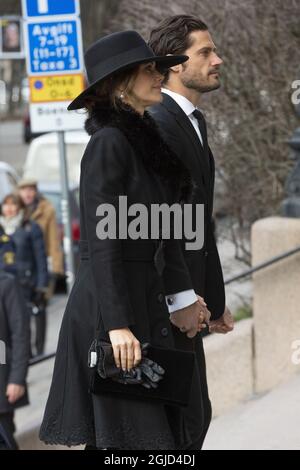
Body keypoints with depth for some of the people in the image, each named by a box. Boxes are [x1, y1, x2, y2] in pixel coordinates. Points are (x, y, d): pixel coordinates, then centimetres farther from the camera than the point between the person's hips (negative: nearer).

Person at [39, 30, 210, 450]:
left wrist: (181, 297, 15)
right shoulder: (109, 143, -15)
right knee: (132, 434, -6)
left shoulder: (145, 141, 14)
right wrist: (118, 325, -23)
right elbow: (102, 242, -20)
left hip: (144, 302, 9)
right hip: (113, 307, -9)